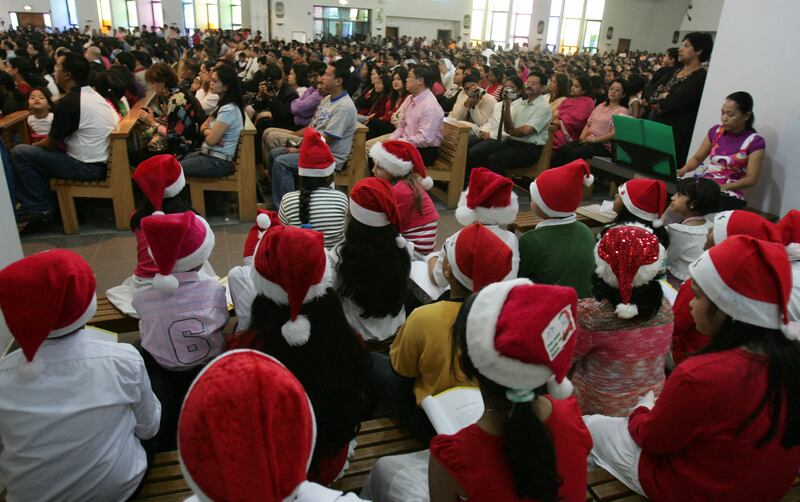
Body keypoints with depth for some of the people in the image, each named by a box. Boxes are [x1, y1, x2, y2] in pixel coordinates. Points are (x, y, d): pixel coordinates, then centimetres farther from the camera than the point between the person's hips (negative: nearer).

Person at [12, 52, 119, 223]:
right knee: (40, 153, 24)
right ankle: (42, 204, 26)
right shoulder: (92, 93, 10)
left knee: (19, 153, -2)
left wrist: (32, 145, 14)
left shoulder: (68, 102, -18)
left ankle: (38, 208, 6)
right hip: (102, 160, 9)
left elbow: (51, 143, -6)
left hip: (89, 168, -9)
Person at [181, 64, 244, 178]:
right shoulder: (223, 104, 12)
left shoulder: (228, 109, -21)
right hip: (210, 154, 10)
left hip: (218, 162, -10)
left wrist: (208, 133, 3)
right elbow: (203, 127, 15)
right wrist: (209, 132, -9)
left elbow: (211, 140, -21)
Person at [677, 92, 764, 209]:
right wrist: (683, 170, -6)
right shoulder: (716, 131, 11)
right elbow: (697, 158, 16)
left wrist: (723, 187, -22)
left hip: (729, 195, -4)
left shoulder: (755, 141, -3)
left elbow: (751, 179, -7)